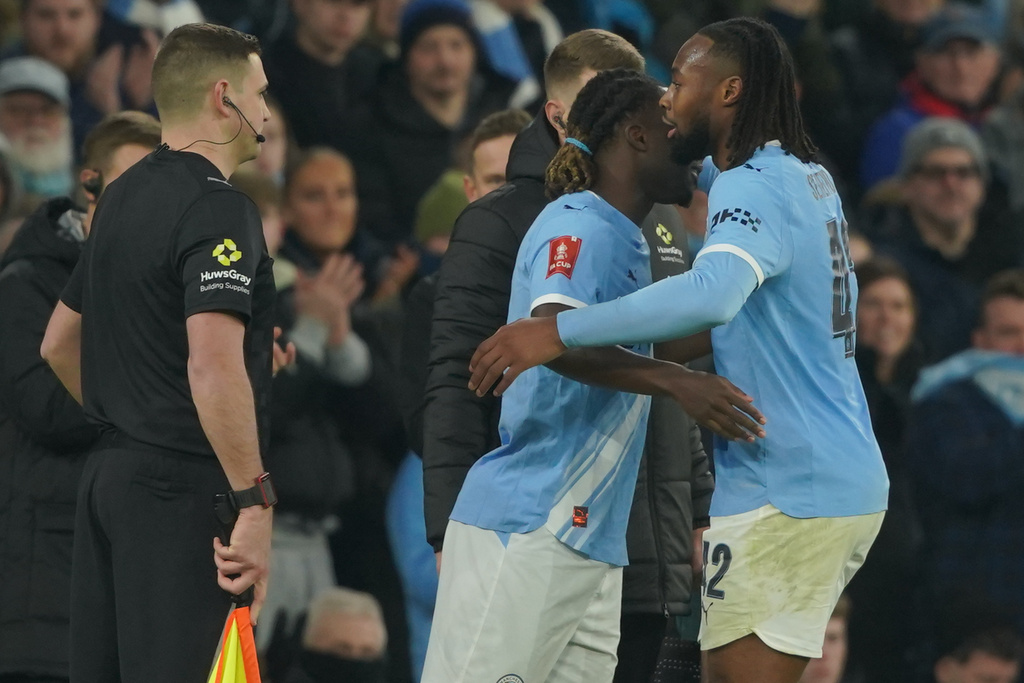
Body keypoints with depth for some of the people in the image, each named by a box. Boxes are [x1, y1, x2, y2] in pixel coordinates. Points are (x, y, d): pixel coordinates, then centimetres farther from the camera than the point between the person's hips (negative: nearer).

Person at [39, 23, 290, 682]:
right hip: (184, 486, -9)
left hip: (110, 475, 9)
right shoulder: (219, 208, -13)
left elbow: (60, 343, 24)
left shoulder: (123, 197, 15)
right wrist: (254, 503, -24)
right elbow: (213, 366, -26)